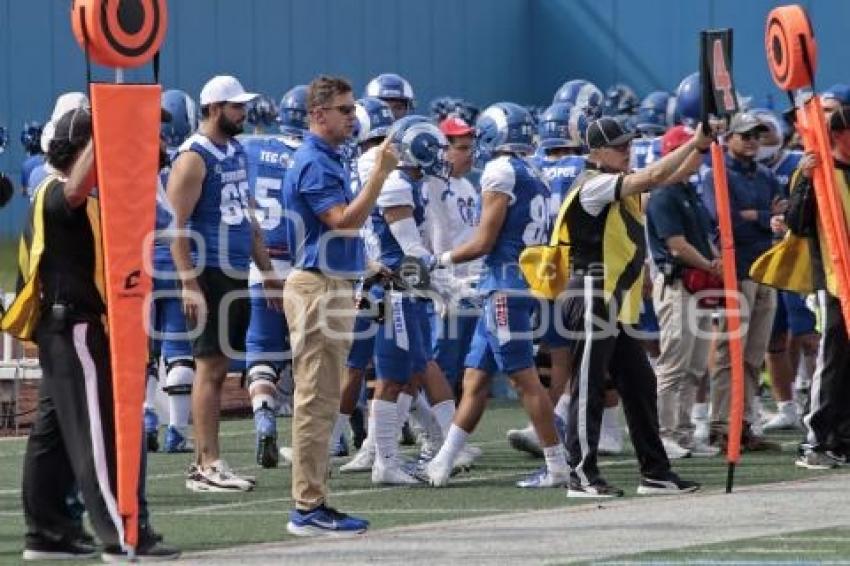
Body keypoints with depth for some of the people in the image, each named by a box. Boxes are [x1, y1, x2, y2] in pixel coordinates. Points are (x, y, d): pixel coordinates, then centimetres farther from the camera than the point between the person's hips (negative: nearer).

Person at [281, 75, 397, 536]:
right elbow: (345, 221, -23)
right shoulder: (313, 163, -14)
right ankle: (308, 508, -8)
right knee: (315, 399, -9)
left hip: (334, 287, 10)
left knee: (323, 401, 11)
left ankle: (313, 504, 14)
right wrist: (380, 173, -23)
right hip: (317, 287, -10)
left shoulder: (329, 160, 17)